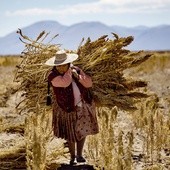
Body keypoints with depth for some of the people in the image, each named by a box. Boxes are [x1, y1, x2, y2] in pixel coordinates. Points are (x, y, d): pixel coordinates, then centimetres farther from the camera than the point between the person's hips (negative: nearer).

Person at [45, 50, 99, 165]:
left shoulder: (76, 70, -3)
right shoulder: (53, 76, -17)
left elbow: (89, 84, -4)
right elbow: (65, 82, -35)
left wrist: (78, 76, -18)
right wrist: (69, 70, -20)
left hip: (82, 106, 3)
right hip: (67, 108, -3)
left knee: (83, 131, 7)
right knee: (71, 134, 8)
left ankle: (79, 155, 20)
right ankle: (72, 157, 23)